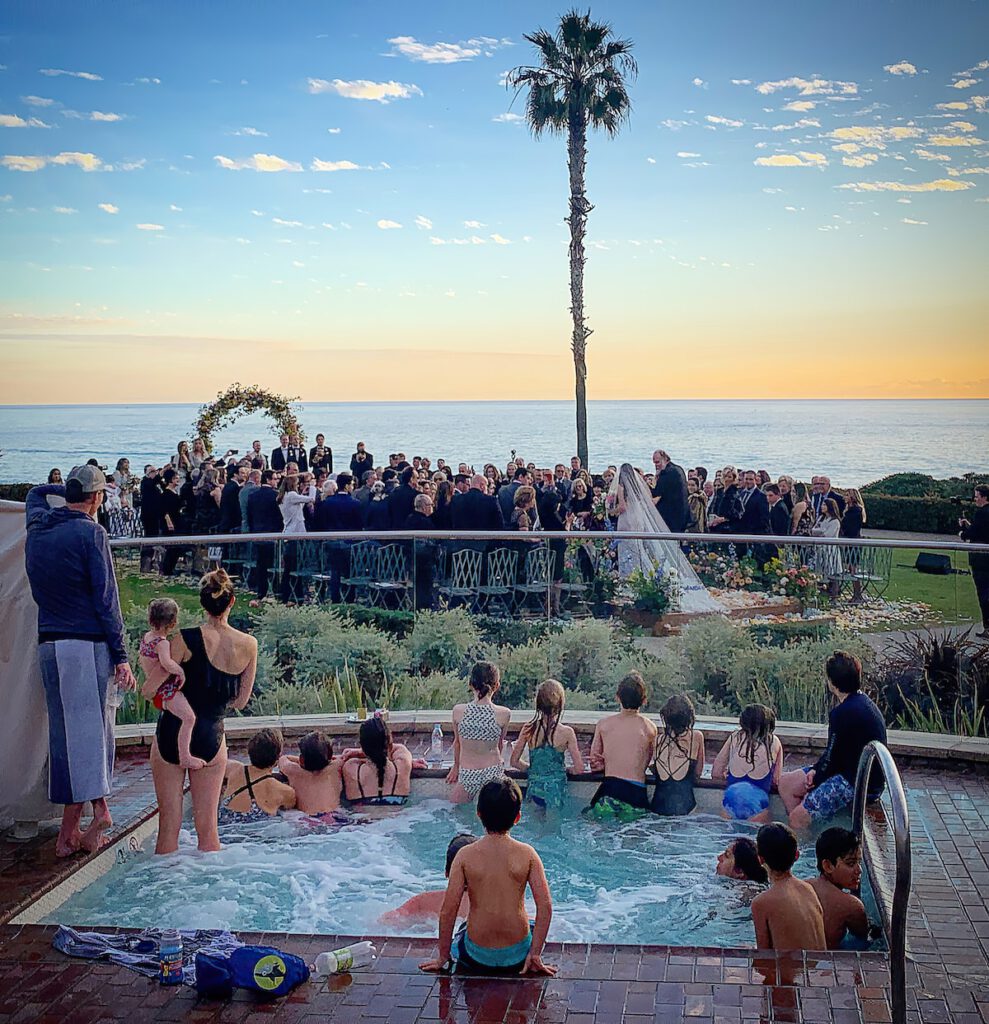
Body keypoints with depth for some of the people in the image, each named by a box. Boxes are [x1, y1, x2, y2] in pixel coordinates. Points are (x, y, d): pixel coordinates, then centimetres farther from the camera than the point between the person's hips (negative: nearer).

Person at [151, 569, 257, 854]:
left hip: (172, 735, -2)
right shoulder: (249, 645, -3)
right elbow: (240, 702, 6)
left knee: (169, 824, 7)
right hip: (212, 737, 2)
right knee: (207, 827, 11)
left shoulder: (187, 639, -13)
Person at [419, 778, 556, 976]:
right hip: (518, 956, -1)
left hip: (477, 958, 1)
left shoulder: (465, 855, -11)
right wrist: (535, 954, -3)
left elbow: (448, 910, -11)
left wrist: (443, 957, 2)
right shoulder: (526, 854, -11)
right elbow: (545, 906, -13)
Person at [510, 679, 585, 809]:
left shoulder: (528, 729, -5)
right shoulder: (567, 732, -10)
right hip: (556, 788, -2)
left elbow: (514, 762, 3)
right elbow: (579, 770, -8)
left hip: (534, 788, 2)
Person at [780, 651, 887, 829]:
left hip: (861, 786, -11)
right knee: (785, 783, 11)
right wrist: (816, 770, 2)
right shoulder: (861, 701, 8)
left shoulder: (844, 712, -24)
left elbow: (832, 756, -16)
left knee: (797, 818, -19)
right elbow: (833, 750, 13)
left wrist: (814, 782, -1)